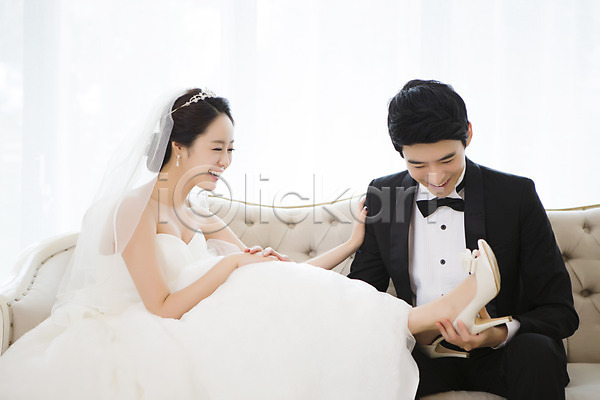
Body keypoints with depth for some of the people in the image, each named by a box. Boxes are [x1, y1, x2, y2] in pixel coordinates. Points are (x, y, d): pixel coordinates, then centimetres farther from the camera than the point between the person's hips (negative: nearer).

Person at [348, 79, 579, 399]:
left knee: (537, 350, -34)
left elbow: (559, 311, -5)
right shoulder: (381, 195, 2)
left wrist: (500, 334, -27)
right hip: (422, 355, 1)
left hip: (496, 355, 0)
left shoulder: (516, 195, -5)